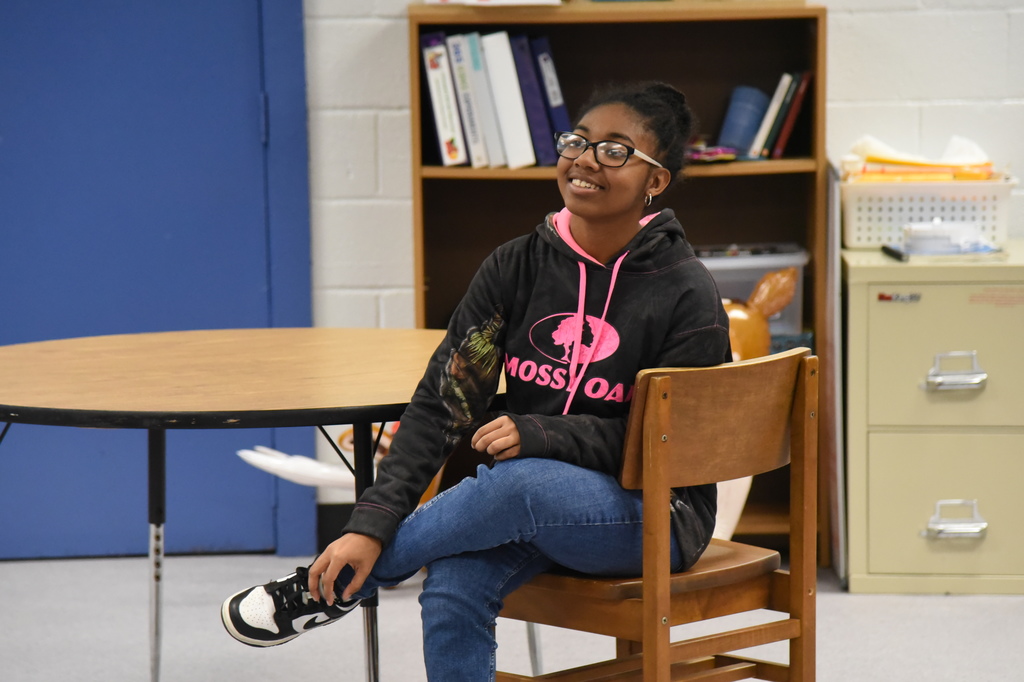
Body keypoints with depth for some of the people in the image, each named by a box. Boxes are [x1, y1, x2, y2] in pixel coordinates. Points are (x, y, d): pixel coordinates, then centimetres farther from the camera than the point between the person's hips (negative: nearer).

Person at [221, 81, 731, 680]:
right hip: (531, 500, 4)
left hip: (652, 515, -4)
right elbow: (444, 398, -4)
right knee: (452, 591, -28)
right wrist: (373, 523, -16)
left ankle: (337, 586, -15)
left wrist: (537, 433, -25)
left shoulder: (688, 296, -10)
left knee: (516, 483, -35)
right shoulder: (518, 266, 1)